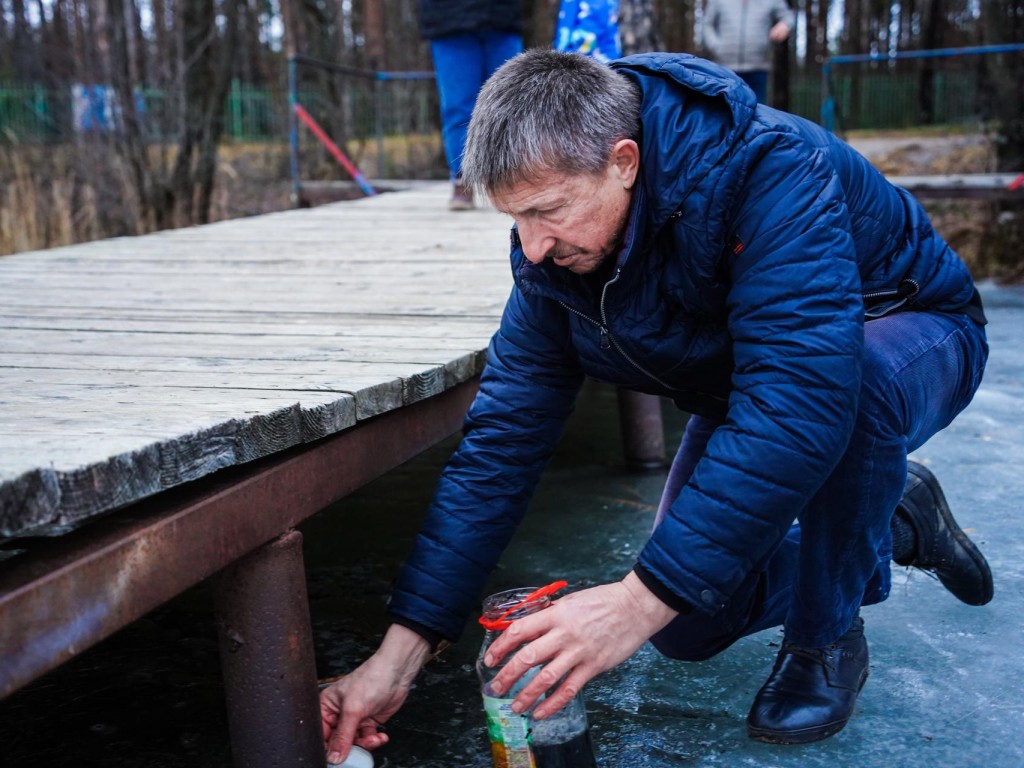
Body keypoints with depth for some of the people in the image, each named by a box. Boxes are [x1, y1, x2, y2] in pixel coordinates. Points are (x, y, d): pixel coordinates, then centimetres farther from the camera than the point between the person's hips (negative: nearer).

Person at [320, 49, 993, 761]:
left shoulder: (772, 170, -38)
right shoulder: (551, 253, -18)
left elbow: (803, 393, -48)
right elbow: (500, 442, -17)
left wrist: (643, 598, -49)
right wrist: (401, 652, -20)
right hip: (756, 387, 6)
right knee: (688, 629, 1)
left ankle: (828, 637, -7)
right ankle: (892, 520, 20)